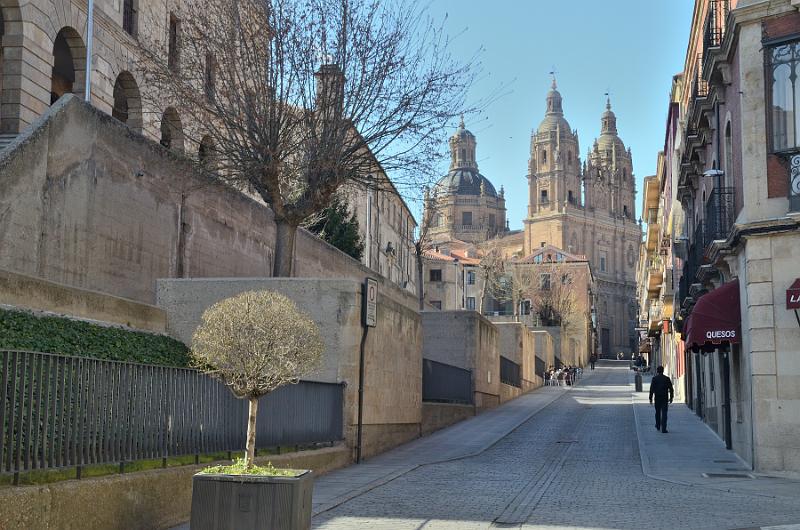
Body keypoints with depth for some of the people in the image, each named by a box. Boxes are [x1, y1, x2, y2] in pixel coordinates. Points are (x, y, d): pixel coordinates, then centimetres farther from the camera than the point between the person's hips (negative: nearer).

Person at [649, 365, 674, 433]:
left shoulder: (654, 378, -3)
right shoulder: (667, 378, 0)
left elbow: (652, 389, -6)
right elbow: (671, 389, 3)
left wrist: (650, 398, -2)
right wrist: (671, 398, 12)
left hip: (657, 398, 0)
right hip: (665, 398, 0)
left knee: (658, 412, 17)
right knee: (664, 413, -3)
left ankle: (658, 426, 31)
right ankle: (663, 428, -10)